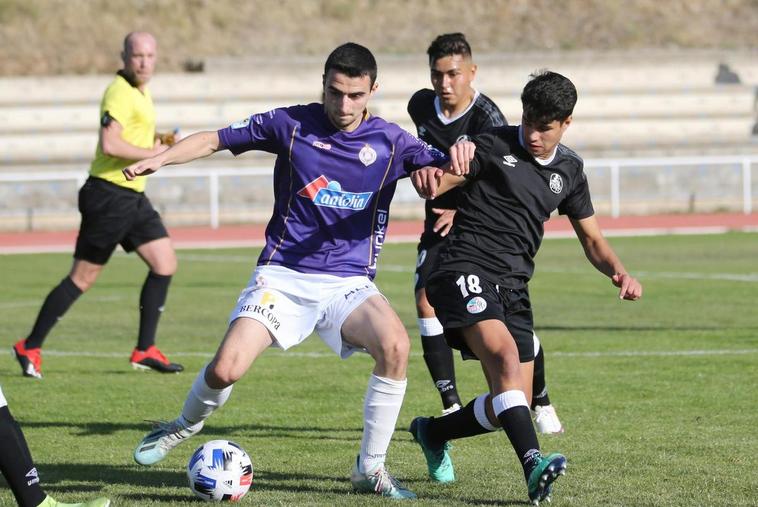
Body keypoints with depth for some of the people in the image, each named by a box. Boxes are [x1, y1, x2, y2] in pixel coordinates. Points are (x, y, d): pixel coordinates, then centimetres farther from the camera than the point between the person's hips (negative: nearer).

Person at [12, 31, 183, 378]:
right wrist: (151, 153, -18)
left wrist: (157, 141, 10)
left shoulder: (141, 92, 15)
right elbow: (109, 144, -30)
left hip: (132, 196, 10)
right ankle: (30, 347, 5)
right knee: (83, 277, -4)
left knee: (165, 264, 3)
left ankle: (145, 350, 7)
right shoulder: (120, 93, -17)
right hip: (109, 196, -10)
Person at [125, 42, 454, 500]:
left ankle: (371, 468, -11)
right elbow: (214, 140, 5)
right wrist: (161, 158, -9)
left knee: (395, 345, -29)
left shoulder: (390, 141, 0)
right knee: (224, 371, -17)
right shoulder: (292, 124, -1)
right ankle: (185, 426, 21)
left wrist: (459, 156, -29)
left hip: (349, 283, 1)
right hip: (283, 276, 0)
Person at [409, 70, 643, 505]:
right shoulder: (495, 146, -2)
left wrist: (619, 272, -2)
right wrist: (428, 178, -34)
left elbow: (593, 240, 19)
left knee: (512, 406, 4)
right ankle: (534, 464, -45)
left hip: (512, 288, 6)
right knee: (505, 355, -32)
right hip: (466, 270, -6)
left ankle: (433, 432, 31)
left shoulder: (569, 170, 15)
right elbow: (436, 185, -8)